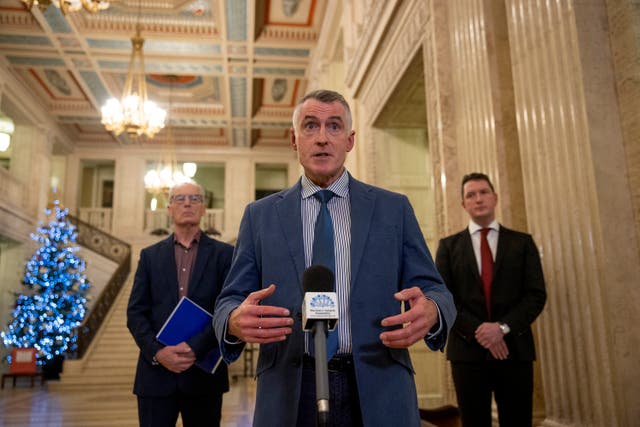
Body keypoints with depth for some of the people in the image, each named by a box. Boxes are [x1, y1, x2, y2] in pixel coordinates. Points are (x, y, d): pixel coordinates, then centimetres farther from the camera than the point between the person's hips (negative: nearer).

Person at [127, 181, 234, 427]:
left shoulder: (223, 254, 4)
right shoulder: (150, 256, 10)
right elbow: (135, 313, 5)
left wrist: (195, 348, -15)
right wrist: (157, 352, -10)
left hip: (204, 372, -1)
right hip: (156, 371, 1)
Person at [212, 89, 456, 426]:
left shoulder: (394, 208, 5)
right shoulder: (260, 215, 6)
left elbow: (433, 289, 2)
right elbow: (230, 300, 4)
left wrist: (430, 312, -21)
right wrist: (236, 321, -20)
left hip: (379, 393, 1)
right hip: (289, 395, 0)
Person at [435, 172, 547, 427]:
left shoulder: (522, 243, 8)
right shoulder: (448, 246, 8)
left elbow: (537, 294, 1)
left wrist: (503, 327, -13)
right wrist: (477, 331, -12)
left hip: (515, 349, 0)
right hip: (467, 350, 0)